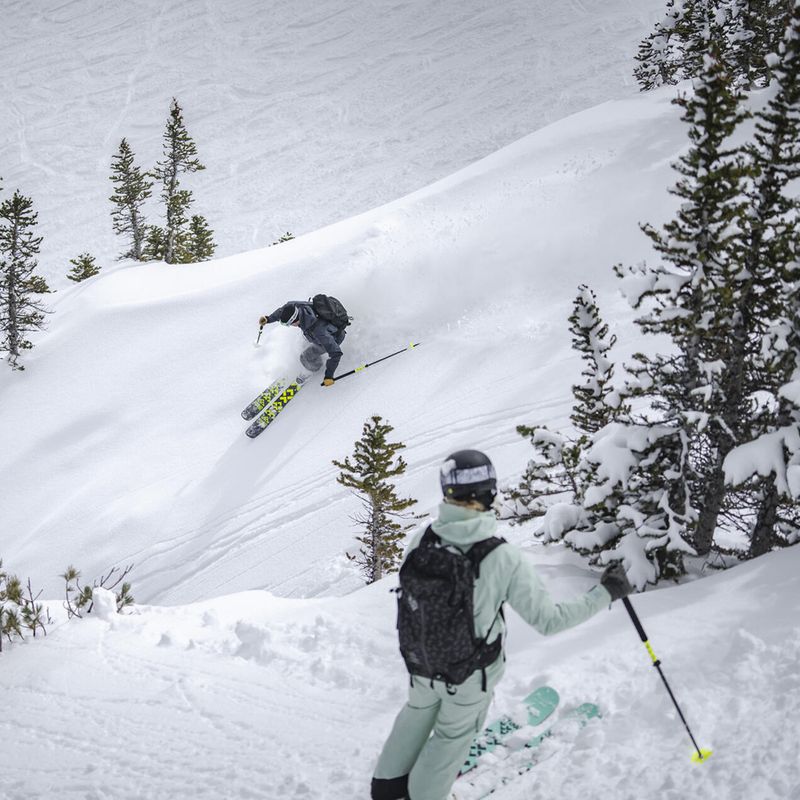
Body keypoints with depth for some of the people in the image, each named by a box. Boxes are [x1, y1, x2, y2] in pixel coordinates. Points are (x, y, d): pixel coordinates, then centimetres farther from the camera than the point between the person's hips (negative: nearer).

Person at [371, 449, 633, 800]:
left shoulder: (420, 541, -22)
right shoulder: (504, 557, -30)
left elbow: (409, 593, -4)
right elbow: (547, 619, -22)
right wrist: (605, 592, -12)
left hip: (420, 663, 3)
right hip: (471, 674, -3)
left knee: (418, 713, 32)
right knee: (454, 733, 25)